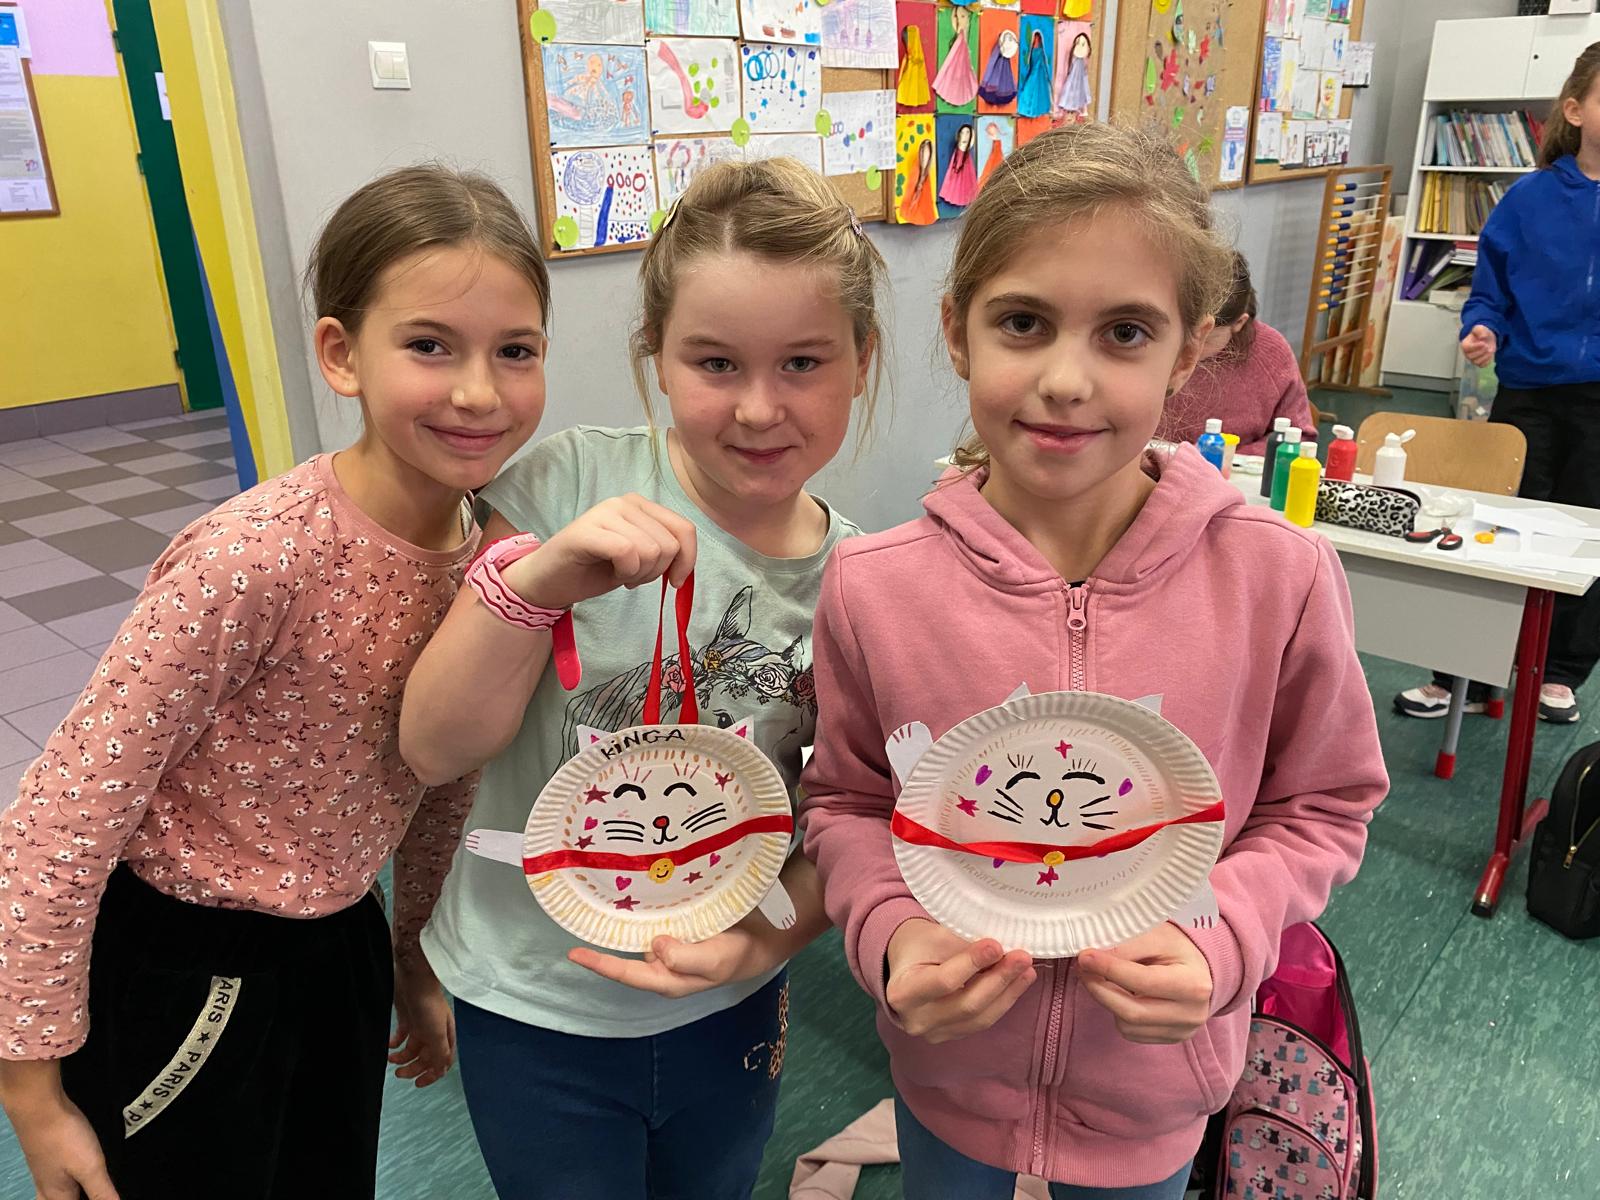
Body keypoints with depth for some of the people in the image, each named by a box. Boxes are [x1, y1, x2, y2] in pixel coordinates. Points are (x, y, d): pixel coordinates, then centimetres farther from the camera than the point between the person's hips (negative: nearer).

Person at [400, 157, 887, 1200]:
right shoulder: (574, 483, -18)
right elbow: (435, 748, -17)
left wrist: (762, 941, -21)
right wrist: (540, 579, -33)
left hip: (728, 1015, 2)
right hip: (534, 1008, -2)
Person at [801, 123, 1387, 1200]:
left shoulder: (1281, 576, -21)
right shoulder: (873, 586, -20)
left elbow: (1319, 806, -5)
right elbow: (848, 802, -4)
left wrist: (1219, 938, -20)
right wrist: (893, 932, -21)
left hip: (1153, 1093, 0)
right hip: (949, 1075, 1)